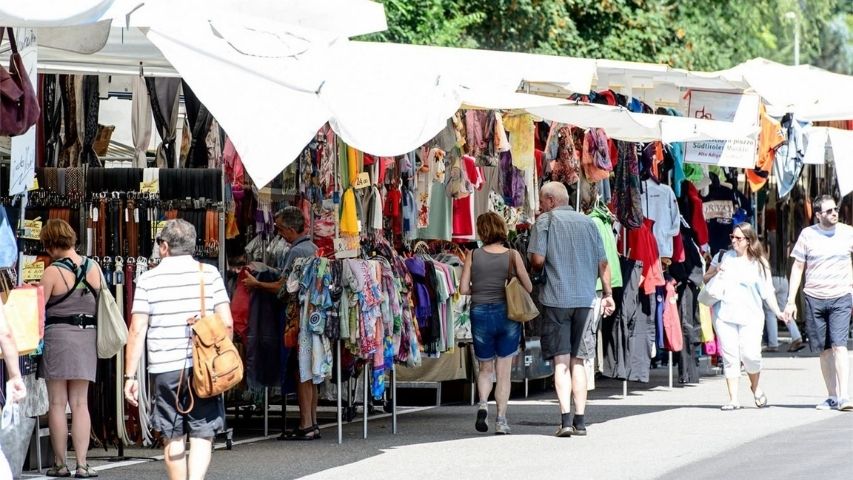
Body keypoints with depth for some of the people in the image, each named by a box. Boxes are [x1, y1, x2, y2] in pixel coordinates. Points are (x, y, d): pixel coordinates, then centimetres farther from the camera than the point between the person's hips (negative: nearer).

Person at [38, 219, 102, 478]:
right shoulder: (94, 268, 3)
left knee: (57, 404, 4)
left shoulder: (52, 272, -11)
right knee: (80, 404, 7)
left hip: (57, 336, -4)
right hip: (87, 337, 4)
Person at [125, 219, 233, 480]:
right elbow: (227, 323, -2)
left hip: (165, 369, 0)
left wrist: (130, 376, -1)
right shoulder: (209, 273, 2)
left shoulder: (148, 280, 0)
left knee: (173, 438, 11)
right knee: (202, 436, 1)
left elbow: (137, 331, -4)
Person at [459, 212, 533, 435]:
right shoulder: (512, 255, -5)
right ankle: (501, 420, 5)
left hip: (480, 314, 1)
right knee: (504, 371, 8)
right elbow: (528, 288, -4)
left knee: (485, 368, 17)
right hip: (507, 315, 0)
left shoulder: (473, 256, -4)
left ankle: (483, 404, -9)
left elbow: (463, 289, -6)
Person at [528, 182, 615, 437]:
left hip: (556, 298, -4)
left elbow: (537, 260, -10)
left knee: (561, 361, -2)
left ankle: (566, 418, -13)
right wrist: (607, 294, 17)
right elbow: (603, 262, 10)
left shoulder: (545, 220, -1)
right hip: (585, 298, 4)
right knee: (577, 361, 10)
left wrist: (536, 268, 13)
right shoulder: (587, 222, 11)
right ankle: (580, 420, 7)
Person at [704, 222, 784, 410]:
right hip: (724, 315, 2)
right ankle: (733, 399, 3)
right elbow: (706, 280, 20)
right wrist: (715, 272, -1)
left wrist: (777, 311, -7)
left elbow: (767, 291, 5)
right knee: (730, 356, -2)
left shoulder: (758, 263, 6)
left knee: (750, 354, -12)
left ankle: (755, 387, 18)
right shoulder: (723, 257, 12)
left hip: (750, 316, -2)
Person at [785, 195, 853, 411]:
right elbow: (797, 267, 7)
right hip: (814, 298, 1)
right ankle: (832, 396, 14)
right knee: (824, 349, 5)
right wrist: (791, 301, 3)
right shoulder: (807, 235, 2)